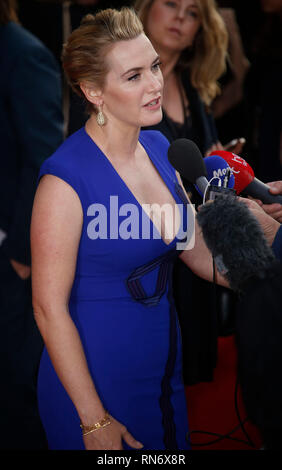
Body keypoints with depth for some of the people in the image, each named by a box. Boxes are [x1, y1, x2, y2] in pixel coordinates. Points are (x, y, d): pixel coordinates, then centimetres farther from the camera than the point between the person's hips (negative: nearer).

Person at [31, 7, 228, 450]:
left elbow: (198, 253, 10)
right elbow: (49, 308, -18)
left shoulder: (157, 148, 1)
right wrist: (94, 420, -15)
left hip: (163, 368, 7)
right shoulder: (66, 180, -21)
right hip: (96, 377, -7)